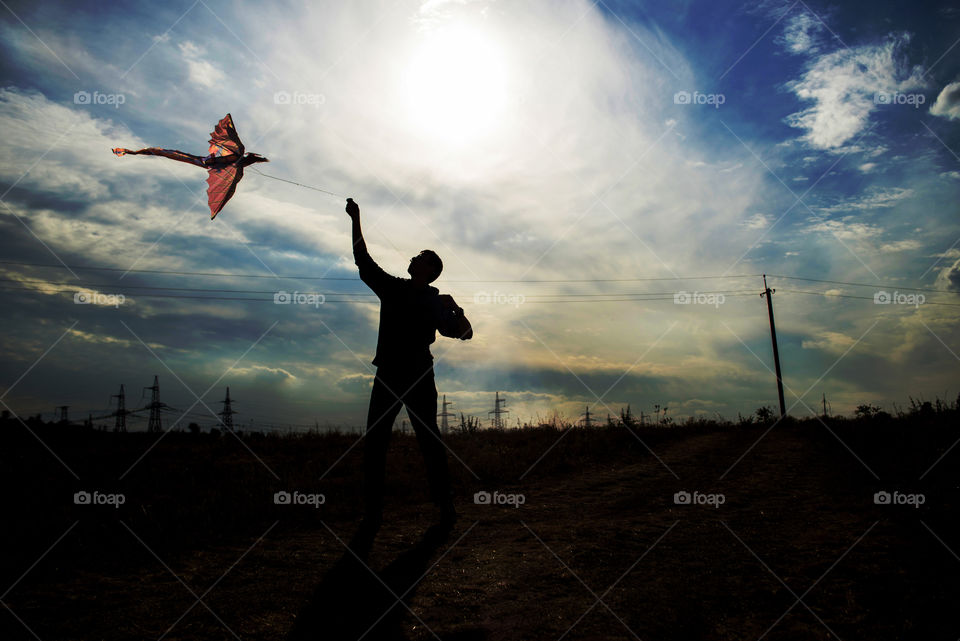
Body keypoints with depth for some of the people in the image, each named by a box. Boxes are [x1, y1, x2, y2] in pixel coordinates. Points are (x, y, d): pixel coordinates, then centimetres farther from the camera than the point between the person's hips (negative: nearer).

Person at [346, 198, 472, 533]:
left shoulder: (436, 302, 5)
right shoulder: (392, 289, 11)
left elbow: (466, 332, 5)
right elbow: (363, 261, 13)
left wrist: (455, 307, -10)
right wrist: (356, 221, 13)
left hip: (419, 378, -3)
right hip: (387, 376, 3)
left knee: (430, 443, 1)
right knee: (374, 444, 0)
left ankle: (445, 507, 10)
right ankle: (372, 512, 6)